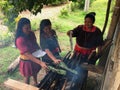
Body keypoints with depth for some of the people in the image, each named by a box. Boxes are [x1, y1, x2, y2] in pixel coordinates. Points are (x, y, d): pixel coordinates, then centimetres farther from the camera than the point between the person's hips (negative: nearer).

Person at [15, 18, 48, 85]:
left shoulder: (31, 34, -10)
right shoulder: (20, 40, -32)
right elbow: (28, 54, -35)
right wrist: (40, 63, -42)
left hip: (35, 58, 7)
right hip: (27, 61, -7)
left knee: (35, 73, 31)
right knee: (27, 77, 18)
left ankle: (36, 83, 58)